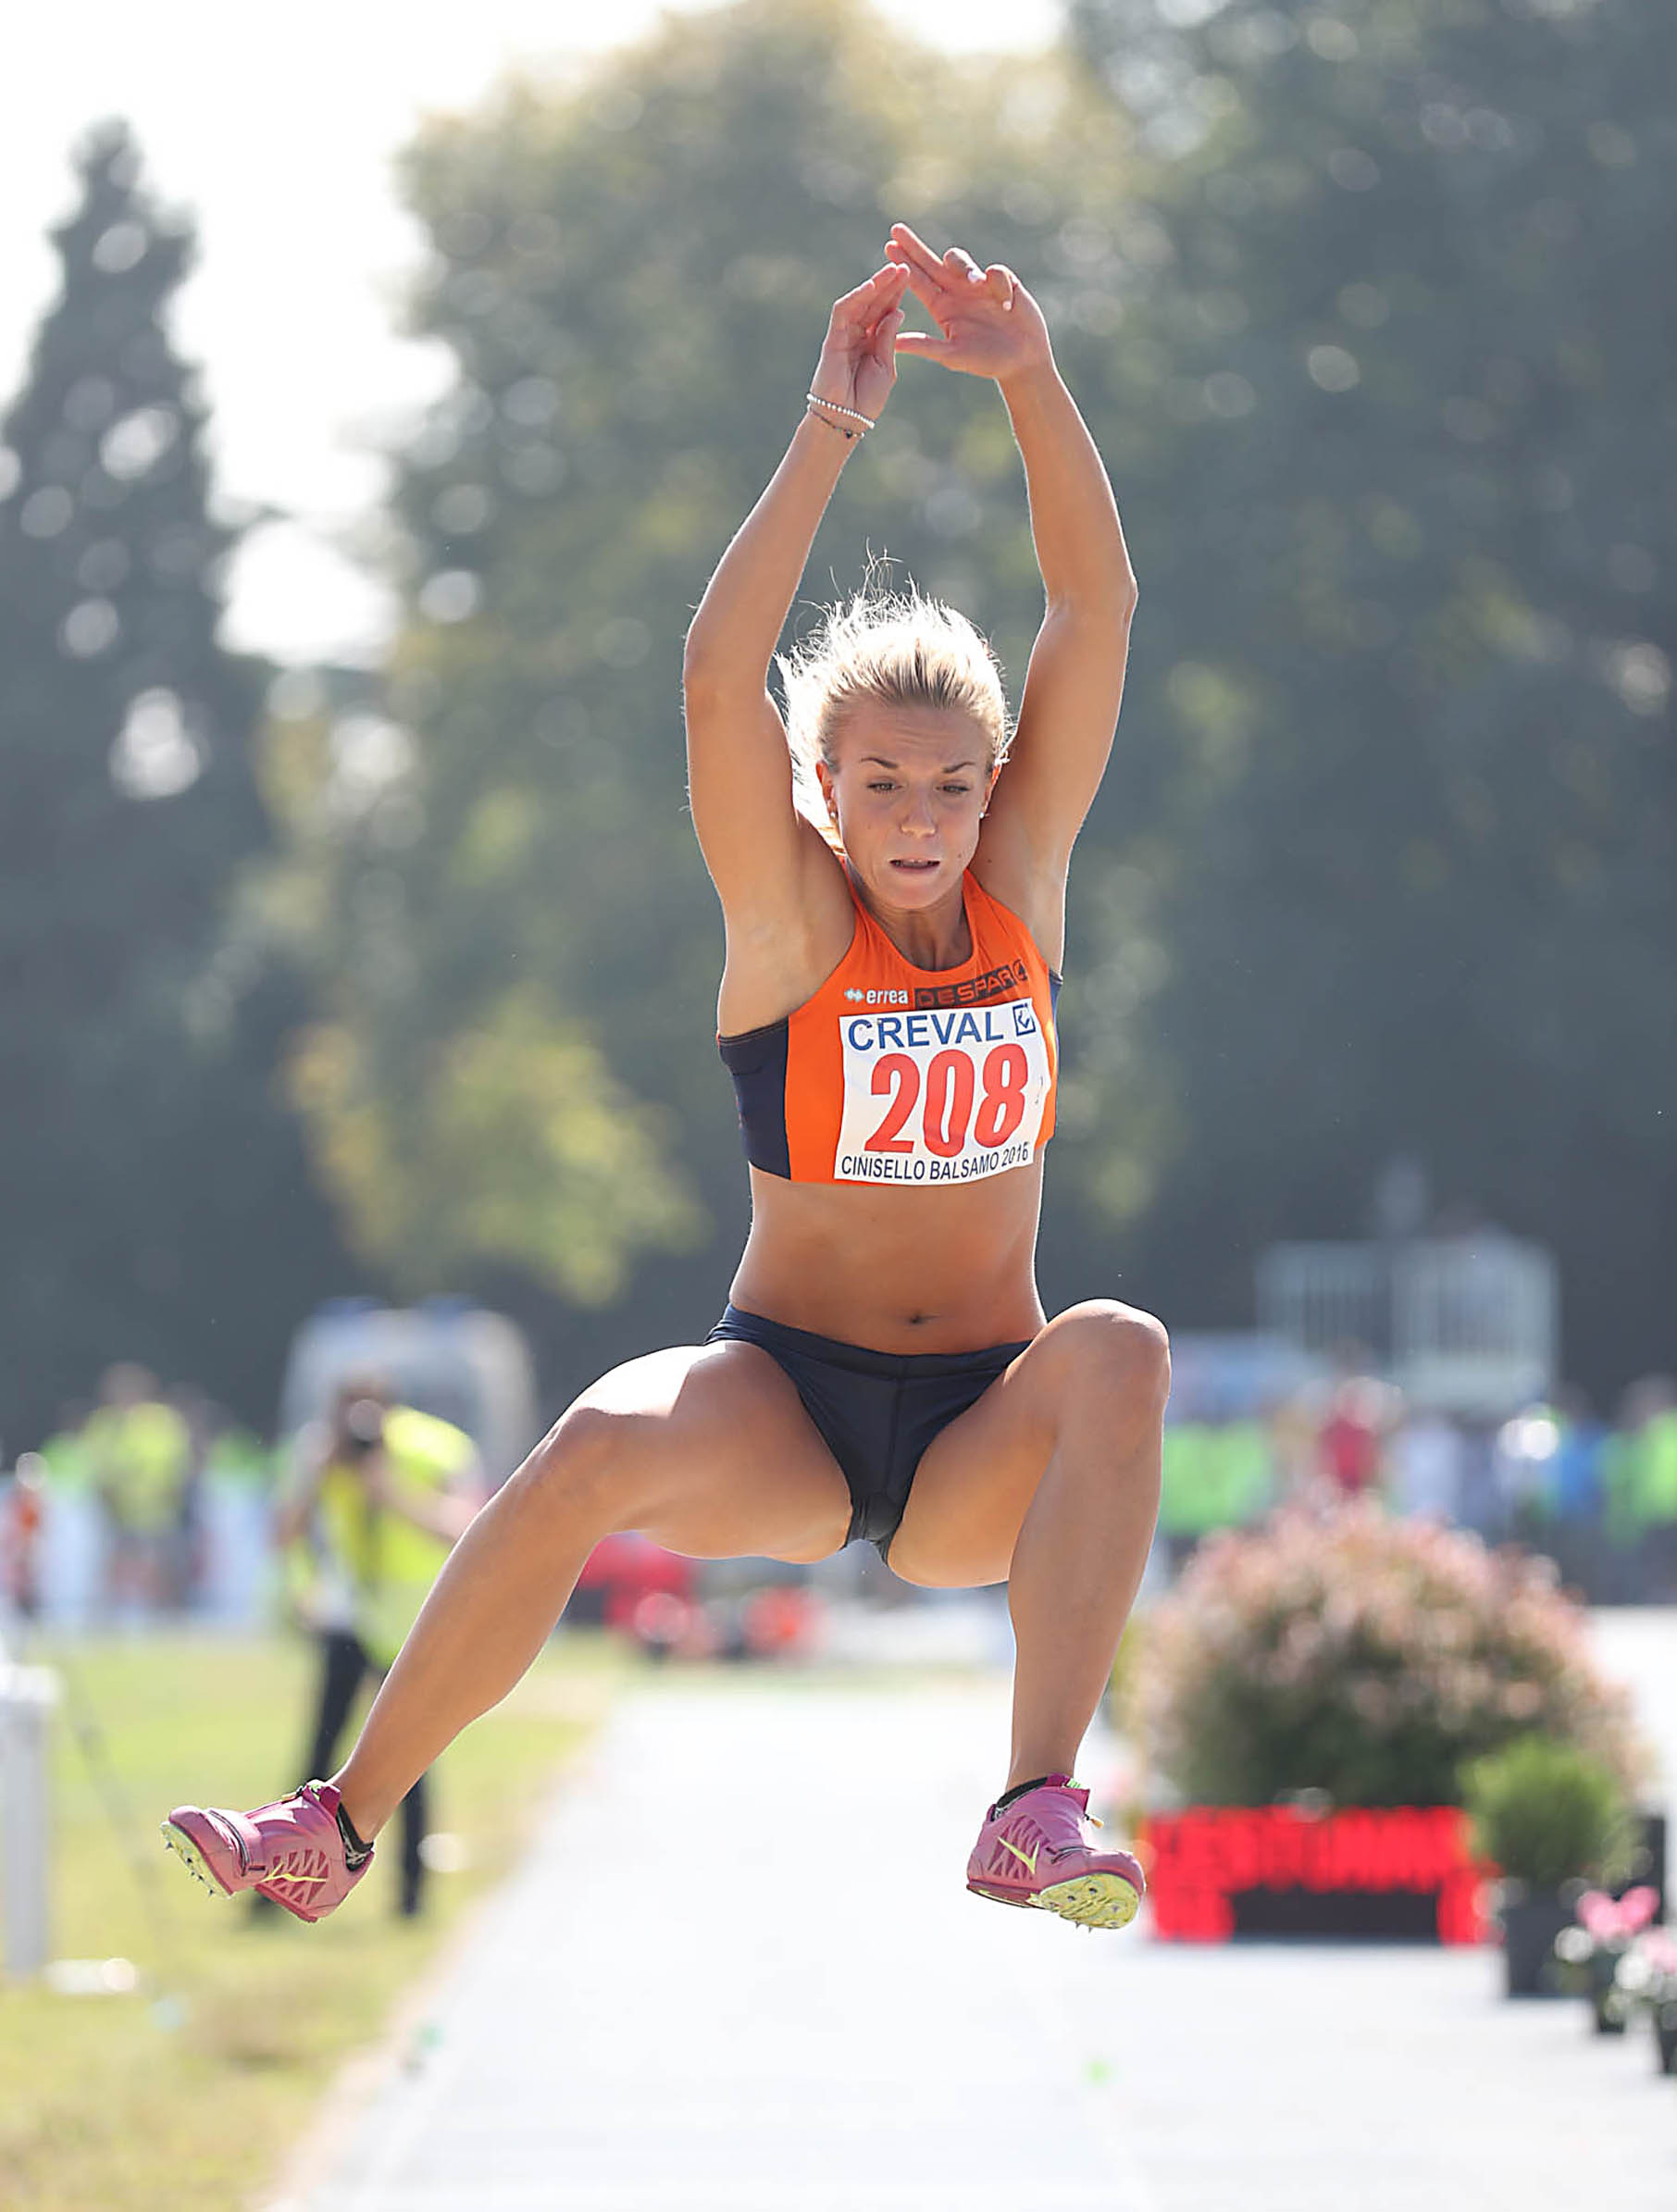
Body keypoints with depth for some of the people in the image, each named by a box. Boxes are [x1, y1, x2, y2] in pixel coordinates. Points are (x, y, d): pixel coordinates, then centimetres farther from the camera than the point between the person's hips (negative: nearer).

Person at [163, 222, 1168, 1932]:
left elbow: (1095, 610, -5)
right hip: (787, 1408, -2)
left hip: (983, 1454, 2)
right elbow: (718, 675, -19)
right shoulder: (792, 923, -4)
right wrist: (833, 427, -24)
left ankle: (1038, 1812, -37)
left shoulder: (1019, 888, 3)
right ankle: (344, 1824, -20)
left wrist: (1029, 380, -16)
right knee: (601, 1444, -33)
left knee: (1116, 1349, -32)